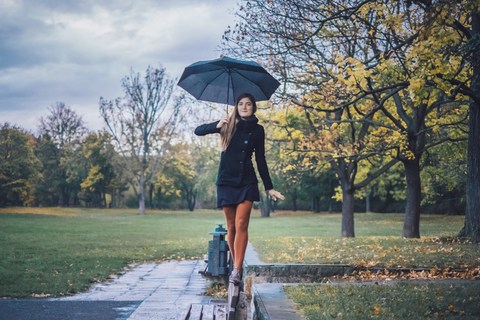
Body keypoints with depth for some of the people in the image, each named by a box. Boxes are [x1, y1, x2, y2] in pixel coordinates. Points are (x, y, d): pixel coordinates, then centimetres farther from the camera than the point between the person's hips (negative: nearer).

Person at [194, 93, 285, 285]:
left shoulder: (257, 130, 8)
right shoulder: (229, 125, 5)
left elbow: (260, 160, 12)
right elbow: (198, 131, 0)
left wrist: (269, 187, 9)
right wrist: (217, 126, -19)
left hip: (247, 182, -1)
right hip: (226, 181, 1)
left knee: (241, 224, -13)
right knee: (231, 226, 4)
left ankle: (237, 270, -17)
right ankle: (236, 265, 15)